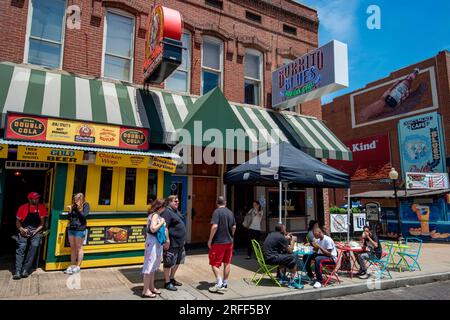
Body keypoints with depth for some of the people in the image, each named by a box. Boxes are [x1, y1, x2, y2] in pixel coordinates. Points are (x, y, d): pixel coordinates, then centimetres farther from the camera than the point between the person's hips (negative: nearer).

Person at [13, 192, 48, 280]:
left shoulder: (41, 207, 7)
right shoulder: (23, 207, 6)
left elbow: (42, 222, 6)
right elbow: (18, 221, 8)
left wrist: (35, 231, -7)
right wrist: (21, 229, -10)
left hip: (36, 232, 1)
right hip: (24, 231, 0)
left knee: (34, 246, -18)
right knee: (21, 248, -18)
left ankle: (25, 270, -15)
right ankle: (18, 272, -17)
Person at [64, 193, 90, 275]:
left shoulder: (85, 205, -5)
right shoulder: (74, 206, 8)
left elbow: (84, 216, -15)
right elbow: (70, 218, 10)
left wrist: (79, 208, -17)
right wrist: (70, 210, -4)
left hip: (80, 230, -5)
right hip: (71, 229, 5)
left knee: (79, 248, 4)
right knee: (72, 248, 13)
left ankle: (78, 266, 12)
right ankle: (72, 265, 23)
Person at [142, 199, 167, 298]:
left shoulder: (157, 215, 11)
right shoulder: (155, 215, -16)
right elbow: (153, 229, -27)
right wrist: (162, 222, -17)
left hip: (157, 242, 10)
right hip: (153, 241, -10)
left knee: (153, 265, 17)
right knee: (150, 265, -2)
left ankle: (151, 287, 29)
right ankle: (145, 291, 8)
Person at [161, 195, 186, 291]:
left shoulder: (176, 211, 13)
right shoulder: (167, 212, -17)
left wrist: (183, 240, 22)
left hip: (180, 243, 10)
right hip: (172, 243, -10)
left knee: (177, 262, 20)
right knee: (169, 263, 4)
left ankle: (172, 279, 35)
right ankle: (167, 283, 17)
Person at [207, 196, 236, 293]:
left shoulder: (217, 212, -12)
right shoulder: (230, 212, 7)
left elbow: (215, 226, -21)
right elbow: (234, 227, 11)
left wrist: (210, 240, -13)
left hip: (218, 242, -6)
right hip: (229, 242, 7)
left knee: (214, 263, 2)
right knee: (227, 263, 13)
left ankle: (219, 283, -10)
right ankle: (225, 284, 21)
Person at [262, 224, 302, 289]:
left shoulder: (271, 234, 14)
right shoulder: (281, 237, -11)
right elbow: (290, 251, -5)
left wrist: (286, 238, 28)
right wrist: (293, 241, 10)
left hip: (265, 257, 9)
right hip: (271, 258, -9)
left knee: (284, 255, 29)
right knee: (293, 258, -7)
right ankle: (292, 282, -3)